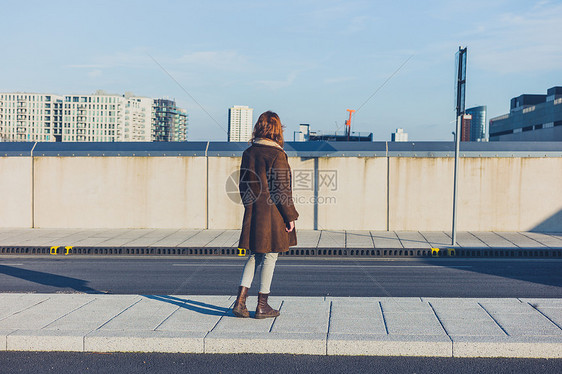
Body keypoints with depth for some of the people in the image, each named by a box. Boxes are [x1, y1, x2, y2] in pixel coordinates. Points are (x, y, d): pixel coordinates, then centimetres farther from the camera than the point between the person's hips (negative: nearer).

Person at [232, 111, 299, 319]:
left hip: (253, 213, 6)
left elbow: (243, 186, 11)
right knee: (270, 256, 5)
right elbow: (281, 189, -15)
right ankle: (262, 306, 12)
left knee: (255, 255, 16)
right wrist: (290, 216, -8)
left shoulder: (248, 153, 6)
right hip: (273, 214, -6)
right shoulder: (277, 155, -14)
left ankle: (240, 301, 8)